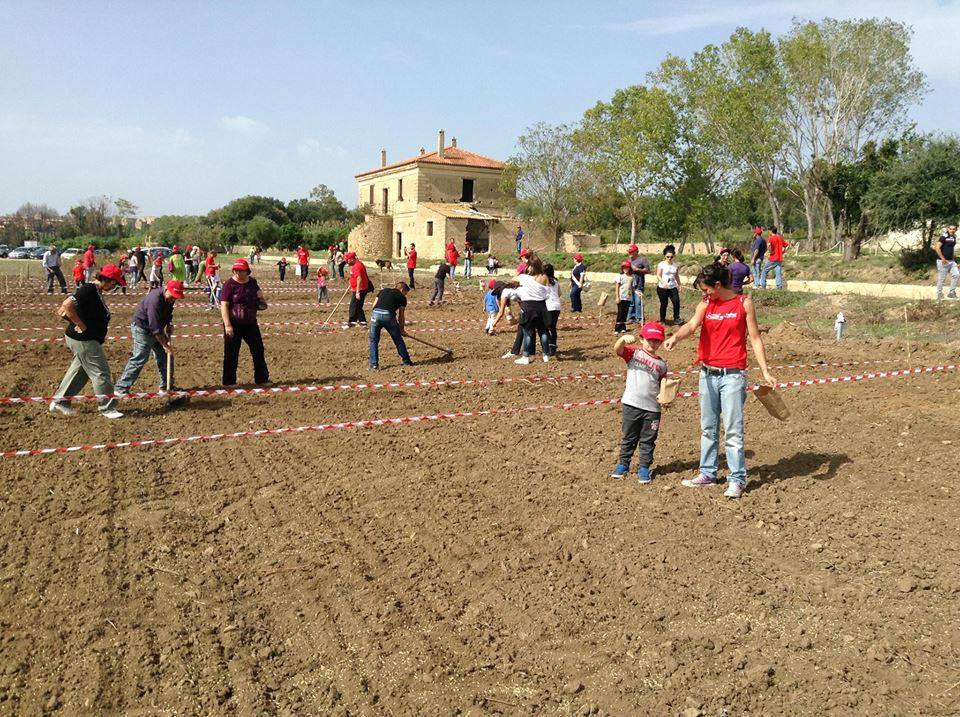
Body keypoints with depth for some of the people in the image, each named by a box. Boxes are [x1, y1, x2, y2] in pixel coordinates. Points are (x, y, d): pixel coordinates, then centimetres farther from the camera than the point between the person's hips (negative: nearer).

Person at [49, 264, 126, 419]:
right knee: (101, 372, -3)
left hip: (89, 339, 10)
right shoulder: (89, 290, -20)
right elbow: (67, 305, -30)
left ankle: (59, 402, 30)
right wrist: (81, 325, -23)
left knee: (80, 371, 19)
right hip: (83, 340, -10)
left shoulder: (96, 291, 10)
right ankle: (107, 408, 6)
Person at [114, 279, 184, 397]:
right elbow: (155, 328, -31)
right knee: (140, 359, -12)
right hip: (142, 329, -9)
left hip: (156, 330, 9)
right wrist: (165, 345, -25)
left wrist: (169, 324, -3)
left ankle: (167, 385, 20)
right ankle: (121, 388, -6)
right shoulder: (155, 300, -32)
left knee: (166, 356, 9)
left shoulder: (169, 298, -4)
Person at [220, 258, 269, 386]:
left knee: (258, 350, 11)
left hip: (251, 323, 6)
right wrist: (227, 325, -24)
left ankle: (262, 379, 25)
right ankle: (229, 382, 14)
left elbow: (258, 293, 24)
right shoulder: (229, 284, -13)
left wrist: (260, 295, -2)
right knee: (231, 353, 2)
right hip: (234, 325, -5)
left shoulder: (252, 282, 4)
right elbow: (224, 305, -17)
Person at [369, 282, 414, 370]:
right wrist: (402, 330, 31)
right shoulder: (402, 297, 20)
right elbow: (401, 316, 21)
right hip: (389, 316, -2)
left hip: (376, 314, 2)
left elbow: (374, 306, 21)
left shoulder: (383, 291, 29)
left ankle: (374, 365, 12)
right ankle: (406, 361, 30)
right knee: (398, 340, 16)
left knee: (374, 341, 15)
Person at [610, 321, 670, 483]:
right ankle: (623, 464, 24)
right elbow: (617, 349, -17)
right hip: (631, 404, -2)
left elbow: (662, 385, 14)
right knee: (628, 437, 11)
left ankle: (644, 467, 19)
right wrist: (623, 339, -38)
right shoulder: (634, 353, 1)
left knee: (648, 440, 8)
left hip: (652, 408, 2)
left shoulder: (661, 364, 10)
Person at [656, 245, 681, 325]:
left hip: (673, 288, 3)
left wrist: (679, 285, 14)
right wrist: (663, 283, -27)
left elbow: (677, 276, 17)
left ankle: (676, 318, -7)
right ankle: (662, 320, 18)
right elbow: (658, 275, -12)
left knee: (676, 301, -15)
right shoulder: (661, 265, -5)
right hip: (662, 288, -3)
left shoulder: (675, 265, 8)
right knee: (663, 304, 4)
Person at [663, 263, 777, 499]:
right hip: (707, 374, 4)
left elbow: (755, 338, 1)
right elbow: (692, 325, -14)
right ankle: (707, 473, 24)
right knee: (707, 428, 12)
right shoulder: (705, 305, 6)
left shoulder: (743, 303, -1)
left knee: (733, 430, -5)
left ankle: (737, 479, 4)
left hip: (732, 375, -4)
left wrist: (765, 372, -5)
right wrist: (675, 337, -36)